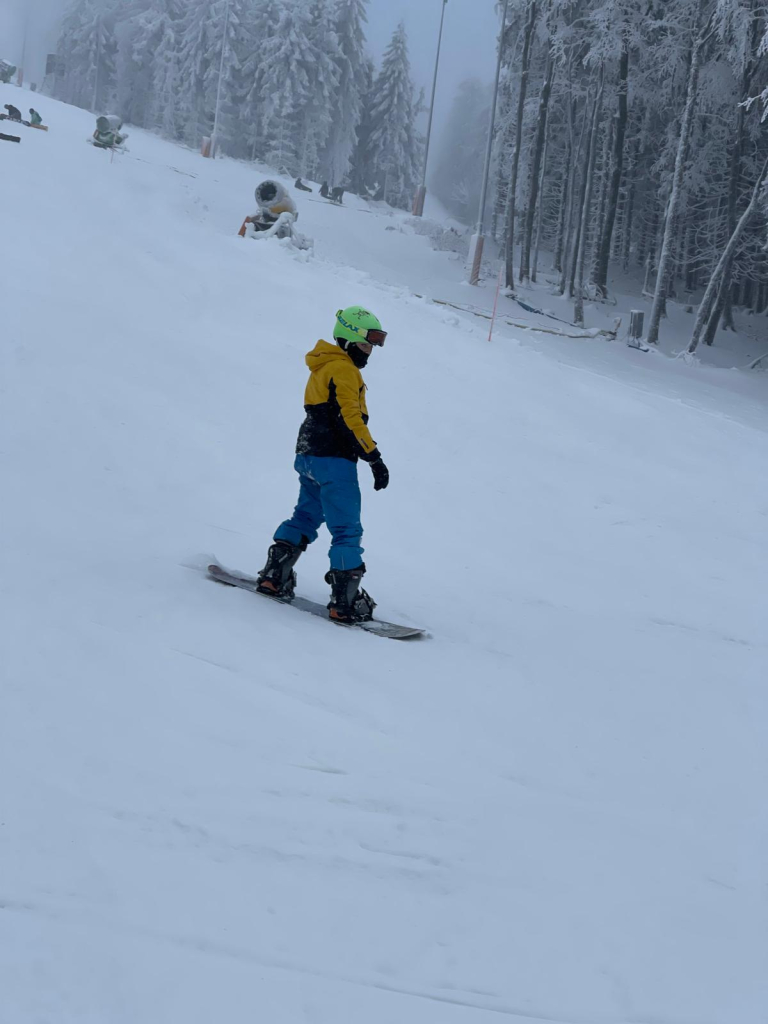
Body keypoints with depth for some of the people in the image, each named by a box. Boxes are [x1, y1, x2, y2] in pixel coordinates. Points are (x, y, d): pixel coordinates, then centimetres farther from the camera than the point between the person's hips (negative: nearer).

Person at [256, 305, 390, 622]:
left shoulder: (323, 366, 17)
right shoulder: (343, 369, -14)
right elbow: (350, 418, -22)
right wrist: (375, 458, -22)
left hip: (308, 456, 10)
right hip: (334, 460, -10)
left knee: (305, 517, 22)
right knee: (347, 530, -7)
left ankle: (274, 575, 22)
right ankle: (346, 602, -7)